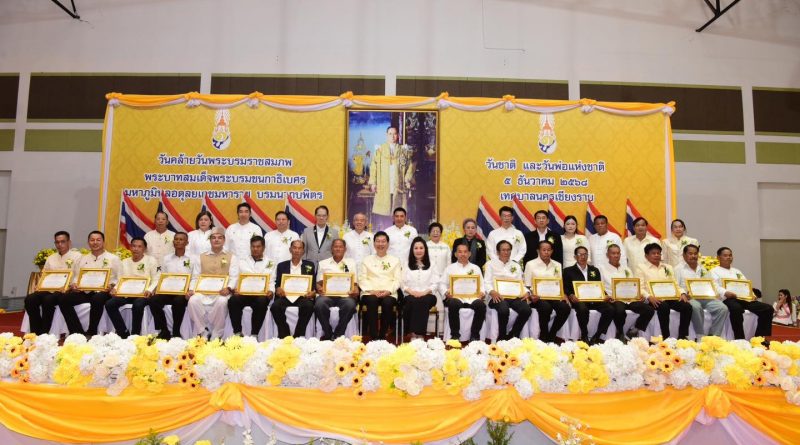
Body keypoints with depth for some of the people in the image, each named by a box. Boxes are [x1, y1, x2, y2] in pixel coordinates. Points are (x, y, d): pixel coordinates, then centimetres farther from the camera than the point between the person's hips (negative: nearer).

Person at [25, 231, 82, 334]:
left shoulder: (76, 256, 4)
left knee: (48, 300, -33)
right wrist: (39, 285, 3)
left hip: (66, 291, -6)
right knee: (30, 299, -19)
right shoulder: (51, 258, 23)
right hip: (49, 289, 6)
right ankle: (36, 333, -14)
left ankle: (44, 333, -23)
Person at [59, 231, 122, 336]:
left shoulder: (113, 258, 9)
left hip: (102, 292, -4)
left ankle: (91, 333, -20)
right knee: (64, 300, -21)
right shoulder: (82, 259, 22)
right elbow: (75, 277, 18)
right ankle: (78, 332, -18)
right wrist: (73, 284, -4)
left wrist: (111, 286, -17)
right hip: (83, 291, 4)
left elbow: (119, 279, 2)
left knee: (97, 300, -38)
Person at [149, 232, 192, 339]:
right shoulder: (167, 258, 17)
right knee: (153, 300, -25)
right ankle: (164, 331, -9)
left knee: (178, 301, -36)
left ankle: (176, 332, -16)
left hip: (184, 292, -4)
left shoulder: (193, 259, 5)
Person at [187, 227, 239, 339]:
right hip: (203, 291, 2)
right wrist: (191, 289, -8)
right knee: (193, 301, -30)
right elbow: (195, 277, 13)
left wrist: (228, 288, -23)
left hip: (222, 292, -2)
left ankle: (216, 336, -20)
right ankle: (203, 333, -15)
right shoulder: (201, 257, 20)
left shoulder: (232, 257, 11)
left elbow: (234, 277, -2)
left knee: (221, 302, -36)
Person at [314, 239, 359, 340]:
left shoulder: (351, 263, 20)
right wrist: (319, 288, -11)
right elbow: (319, 283, 14)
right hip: (327, 294, 0)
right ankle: (327, 333, -12)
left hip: (345, 295, 0)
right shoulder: (323, 263, 21)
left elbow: (355, 284, 13)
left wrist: (354, 291, -11)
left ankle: (337, 334, -18)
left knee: (350, 304, -36)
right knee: (319, 304, -34)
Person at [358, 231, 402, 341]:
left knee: (387, 302, -34)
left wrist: (388, 291, -12)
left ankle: (383, 336, -22)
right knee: (372, 301, -34)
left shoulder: (395, 260, 17)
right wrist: (372, 290, -11)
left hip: (389, 294, 0)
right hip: (370, 293, 0)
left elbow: (397, 280, 6)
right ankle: (373, 336, -30)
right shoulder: (367, 260, 17)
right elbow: (362, 279, 6)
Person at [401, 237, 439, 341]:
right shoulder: (407, 264, 18)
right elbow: (402, 283, 9)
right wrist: (411, 291, -10)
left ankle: (419, 333, -35)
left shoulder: (431, 264, 16)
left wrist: (425, 292, -10)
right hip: (410, 295, 1)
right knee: (413, 301, -35)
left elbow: (435, 284, 7)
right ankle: (412, 333, -31)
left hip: (427, 295, 0)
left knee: (423, 301, -36)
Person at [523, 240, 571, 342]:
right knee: (546, 307, -36)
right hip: (538, 297, -3)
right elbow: (527, 285, 1)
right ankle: (543, 336, -12)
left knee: (565, 307, -27)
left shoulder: (557, 265, 16)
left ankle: (551, 335, -7)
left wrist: (563, 295, -8)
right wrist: (532, 295, -19)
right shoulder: (530, 264, 5)